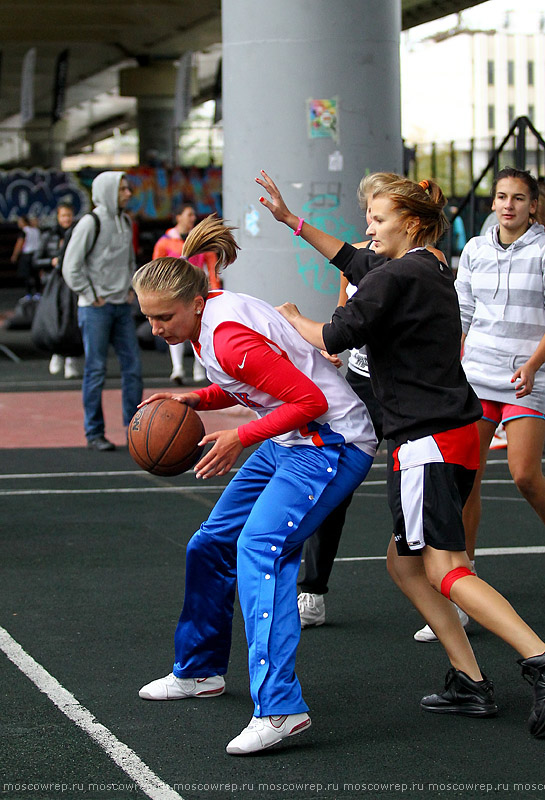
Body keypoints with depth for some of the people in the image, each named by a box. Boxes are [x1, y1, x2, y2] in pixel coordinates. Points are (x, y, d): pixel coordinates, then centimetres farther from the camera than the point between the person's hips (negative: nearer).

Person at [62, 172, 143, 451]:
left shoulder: (125, 222, 12)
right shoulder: (90, 223, -11)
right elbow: (71, 267, -12)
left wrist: (130, 288, 12)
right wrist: (91, 297, -11)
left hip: (122, 306, 7)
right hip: (95, 310, -7)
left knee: (133, 367, 4)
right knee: (95, 371, -2)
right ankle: (94, 433, 4)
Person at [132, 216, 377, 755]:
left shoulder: (229, 338, -26)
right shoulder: (212, 315, 4)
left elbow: (311, 400, -25)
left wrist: (241, 437, -23)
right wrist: (194, 400, 2)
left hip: (331, 442, -11)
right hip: (291, 441, 11)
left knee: (260, 549, -28)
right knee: (211, 544, 16)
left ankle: (278, 706, -35)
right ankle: (199, 671, 35)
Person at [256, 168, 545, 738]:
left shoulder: (397, 277, -11)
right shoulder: (431, 271, 18)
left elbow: (336, 336, -12)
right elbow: (354, 262, 32)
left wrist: (292, 318, 8)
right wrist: (291, 220, 33)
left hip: (426, 440, -10)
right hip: (456, 437, 10)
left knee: (445, 571, -16)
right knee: (404, 562, 15)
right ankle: (470, 684, 12)